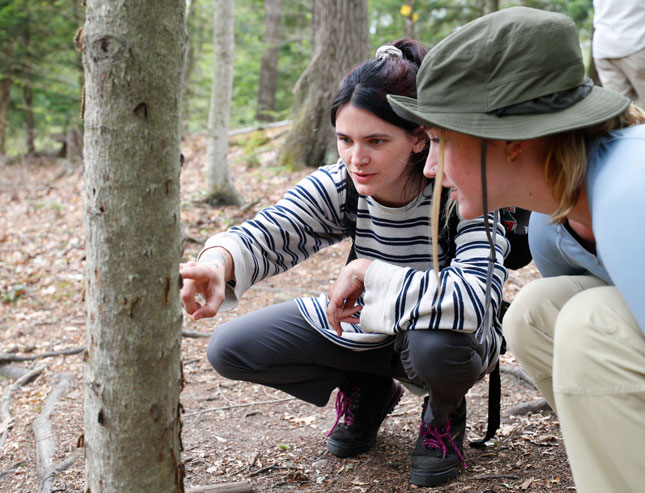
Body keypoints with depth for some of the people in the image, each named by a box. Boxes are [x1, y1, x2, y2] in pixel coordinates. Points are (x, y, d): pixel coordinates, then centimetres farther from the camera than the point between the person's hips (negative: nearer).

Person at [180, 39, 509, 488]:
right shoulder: (339, 187, -17)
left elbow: (478, 299, -43)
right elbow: (268, 232, -29)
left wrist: (367, 273, -39)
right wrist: (219, 261, -52)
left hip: (443, 335, -4)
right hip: (361, 327, 4)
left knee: (435, 347, -42)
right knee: (229, 350, -8)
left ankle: (444, 412, -2)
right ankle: (366, 391, 12)